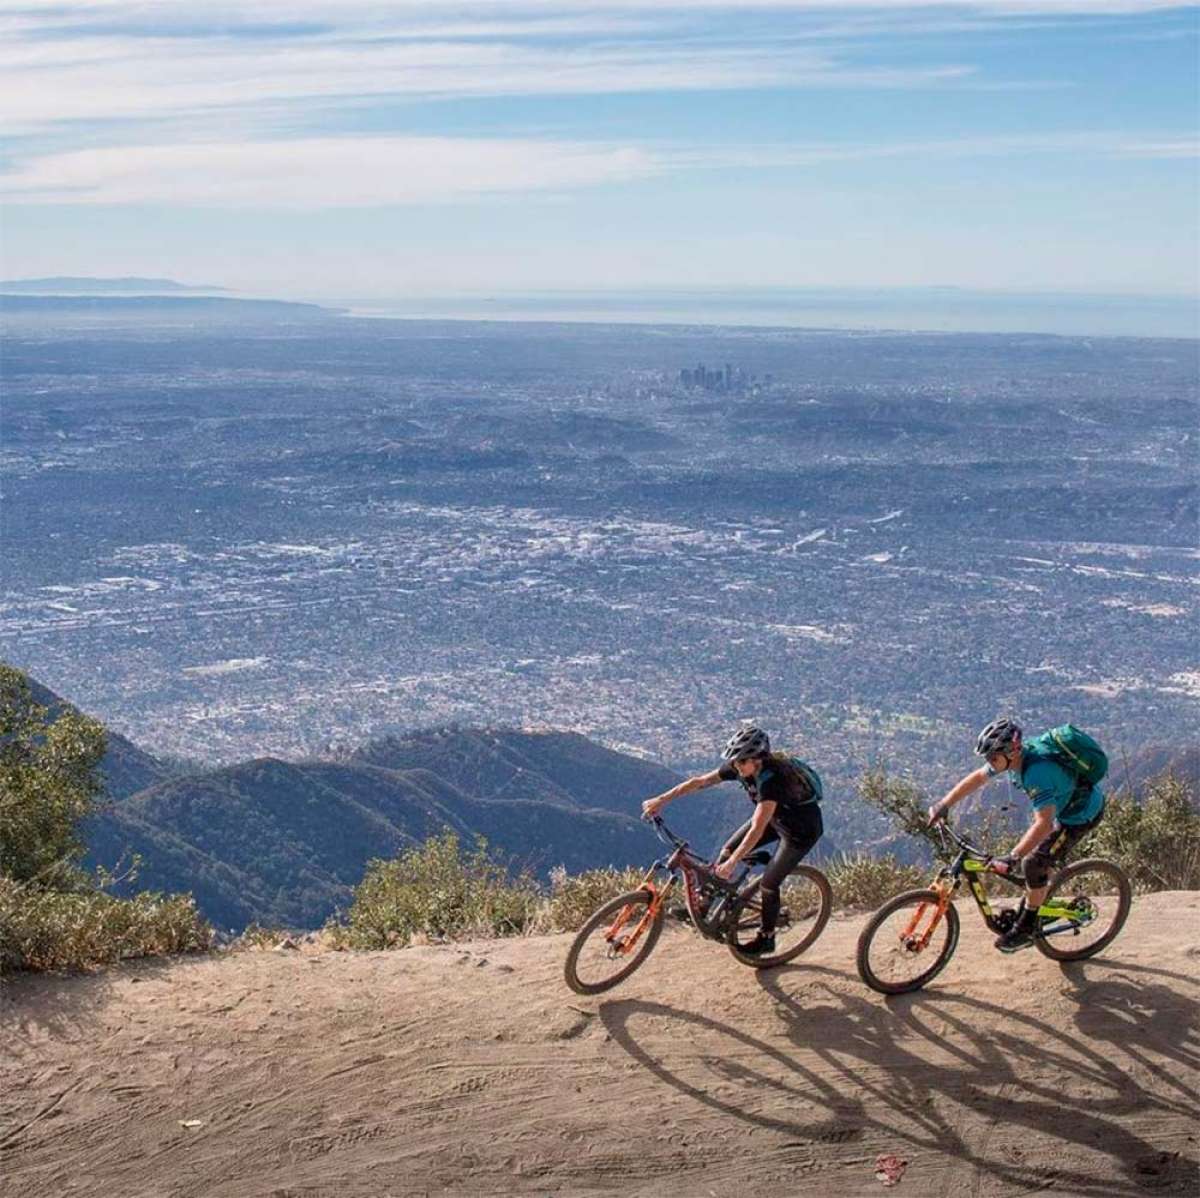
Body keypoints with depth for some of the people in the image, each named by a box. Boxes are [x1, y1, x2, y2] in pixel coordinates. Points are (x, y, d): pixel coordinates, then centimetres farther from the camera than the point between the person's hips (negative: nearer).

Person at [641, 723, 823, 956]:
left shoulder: (771, 780, -40)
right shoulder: (739, 767, -18)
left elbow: (757, 830, -44)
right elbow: (699, 782, -14)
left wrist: (732, 863, -48)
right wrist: (661, 800, -19)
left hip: (802, 830, -7)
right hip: (776, 817, 7)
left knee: (769, 883, -5)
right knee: (728, 850, -2)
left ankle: (766, 938, 16)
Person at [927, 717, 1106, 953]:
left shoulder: (1037, 773, -38)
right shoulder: (1014, 756, -11)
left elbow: (1043, 824, -43)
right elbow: (977, 778, 1)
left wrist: (1012, 858, -48)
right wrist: (943, 805, -4)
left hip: (1084, 814, -9)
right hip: (1063, 806, 9)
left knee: (1034, 863, -10)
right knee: (1039, 855, 17)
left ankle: (1027, 927, 3)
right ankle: (1034, 906, 36)